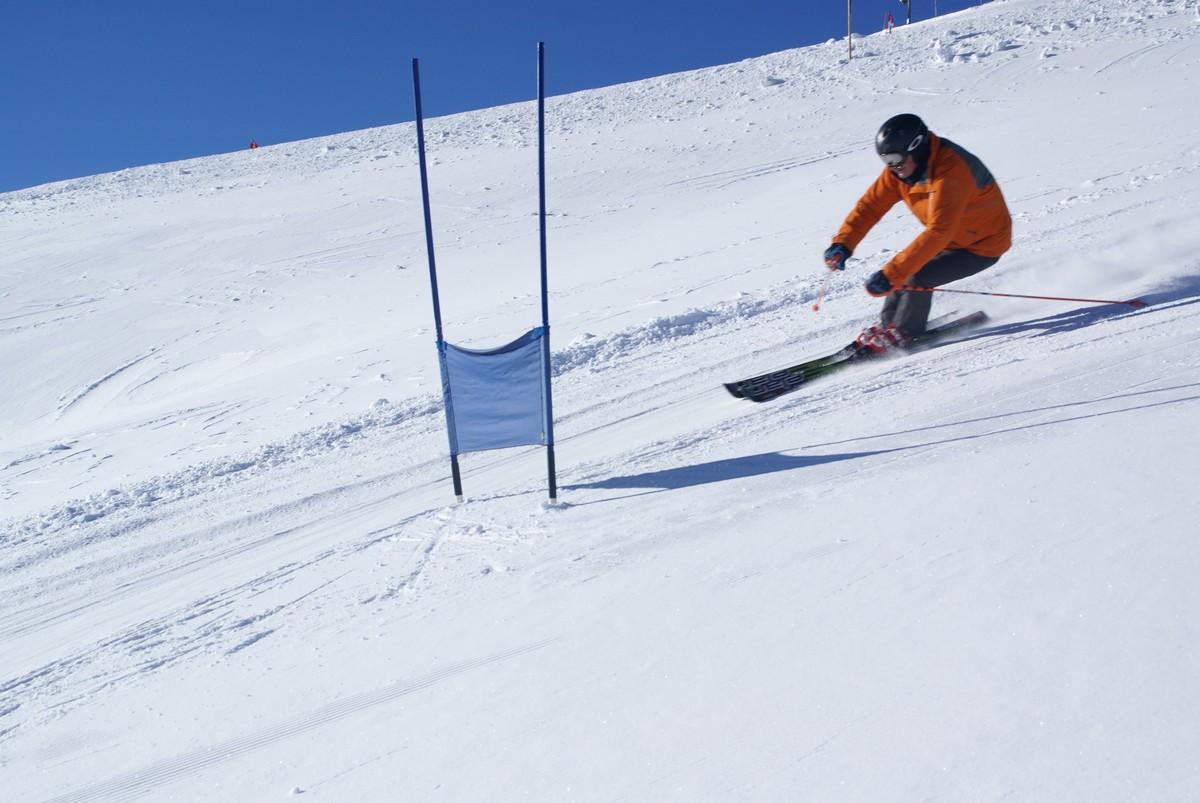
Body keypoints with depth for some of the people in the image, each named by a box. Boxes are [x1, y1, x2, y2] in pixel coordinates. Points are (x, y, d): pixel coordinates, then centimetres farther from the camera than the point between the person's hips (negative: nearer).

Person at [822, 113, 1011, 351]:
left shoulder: (950, 171, -36)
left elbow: (938, 232, -43)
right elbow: (871, 203, -9)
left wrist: (891, 274, -48)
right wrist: (843, 243, -24)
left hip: (984, 245, -8)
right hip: (950, 238, 8)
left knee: (916, 278, -19)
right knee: (904, 269, -5)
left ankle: (902, 335, 2)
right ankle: (888, 325, 13)